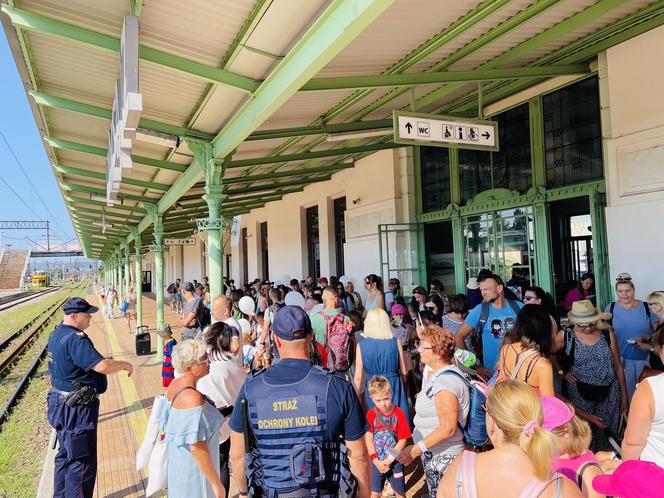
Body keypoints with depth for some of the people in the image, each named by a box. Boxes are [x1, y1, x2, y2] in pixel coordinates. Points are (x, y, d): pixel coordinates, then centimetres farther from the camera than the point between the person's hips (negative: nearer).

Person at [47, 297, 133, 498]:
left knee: (66, 454, 24)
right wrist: (125, 364, -15)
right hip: (77, 408, -11)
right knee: (82, 460, 1)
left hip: (63, 404, 11)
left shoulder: (57, 334, 7)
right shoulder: (75, 339, -25)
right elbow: (103, 366, -32)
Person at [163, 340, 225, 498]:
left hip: (177, 460, 8)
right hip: (194, 467, -8)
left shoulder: (175, 384, -5)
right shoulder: (193, 398, -30)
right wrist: (216, 483, -20)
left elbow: (165, 424, 7)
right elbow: (197, 448, -29)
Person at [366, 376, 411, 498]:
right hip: (377, 461, 1)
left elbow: (403, 440, -11)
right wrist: (376, 461, -14)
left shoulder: (398, 413, -12)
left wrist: (389, 460, -13)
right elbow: (368, 439, -8)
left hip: (395, 461, -1)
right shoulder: (371, 414, -8)